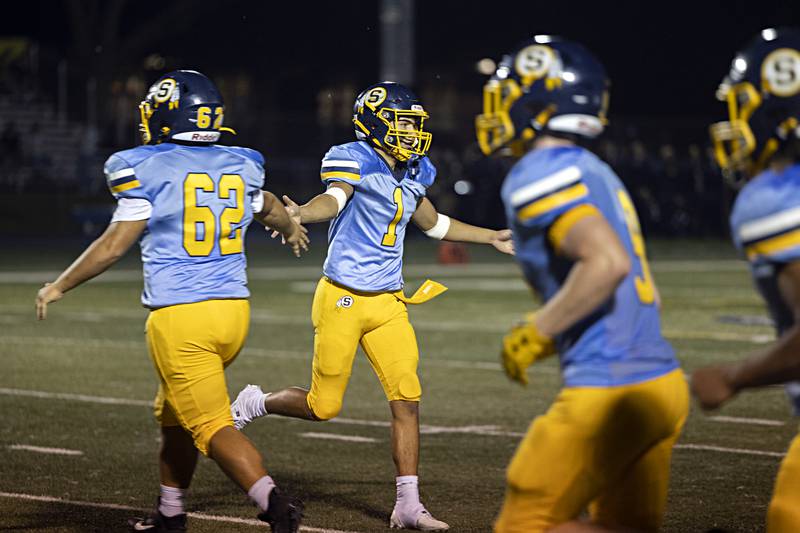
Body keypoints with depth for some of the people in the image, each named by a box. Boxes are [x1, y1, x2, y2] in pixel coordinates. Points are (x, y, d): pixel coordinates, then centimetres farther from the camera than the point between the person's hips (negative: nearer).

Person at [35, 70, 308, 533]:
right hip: (234, 309, 6)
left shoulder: (146, 169, -7)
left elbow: (115, 244, -8)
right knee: (175, 413, 23)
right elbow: (269, 210, 31)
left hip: (178, 315, -6)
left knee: (212, 426, -6)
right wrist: (292, 229, 55)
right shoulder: (241, 167, 10)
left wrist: (59, 287, 5)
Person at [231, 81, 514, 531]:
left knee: (408, 400, -3)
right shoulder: (355, 161, -12)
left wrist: (491, 238, 36)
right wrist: (299, 214, -55)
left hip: (388, 303, 6)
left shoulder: (412, 174, 11)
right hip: (342, 298, -6)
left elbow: (433, 223, 30)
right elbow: (333, 199, -33)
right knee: (324, 406, 1)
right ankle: (254, 403, 31)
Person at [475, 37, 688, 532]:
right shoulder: (594, 173, 18)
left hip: (610, 393, -9)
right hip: (664, 384, 9)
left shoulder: (539, 174, -11)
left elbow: (608, 263, -25)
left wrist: (536, 333, -15)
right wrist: (552, 334, 21)